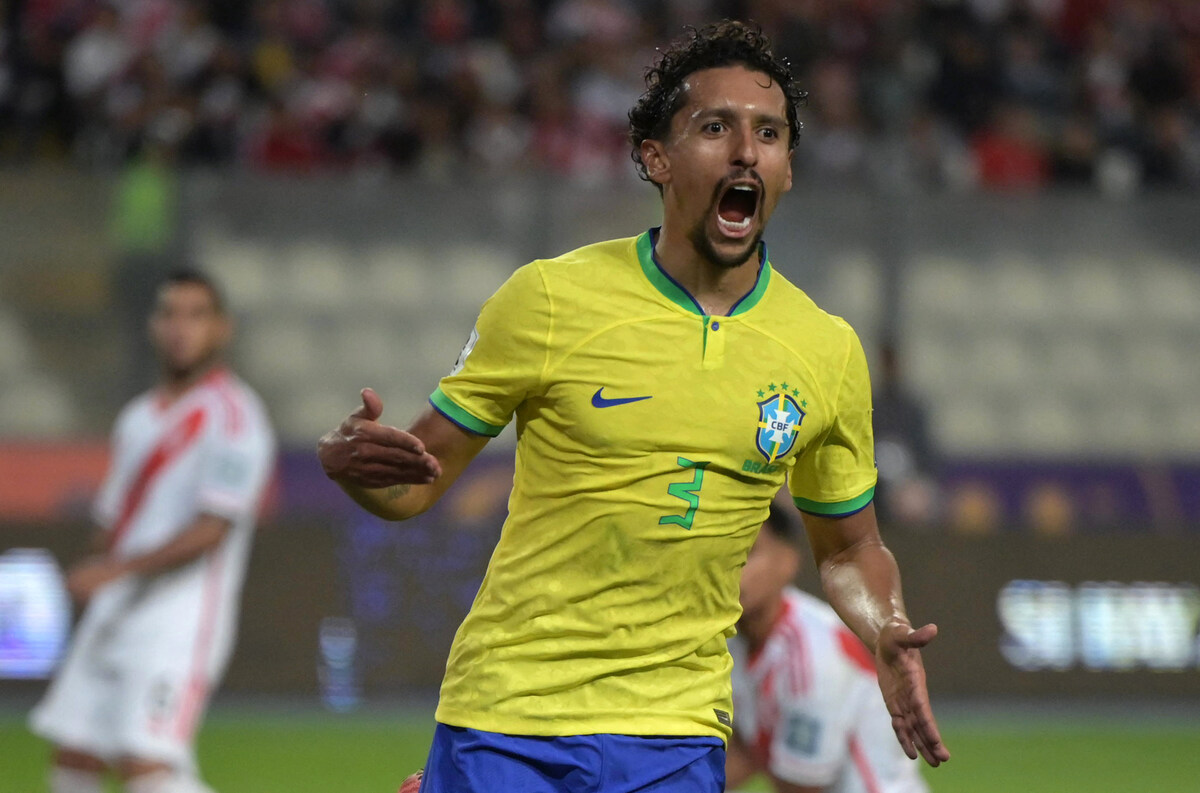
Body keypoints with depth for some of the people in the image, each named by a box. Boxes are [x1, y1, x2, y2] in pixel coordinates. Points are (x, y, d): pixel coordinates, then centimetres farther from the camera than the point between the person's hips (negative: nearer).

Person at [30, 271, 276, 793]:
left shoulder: (231, 416, -8)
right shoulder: (137, 418, 18)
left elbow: (211, 531, -17)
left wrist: (116, 569, -23)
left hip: (181, 624, -8)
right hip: (112, 621, 8)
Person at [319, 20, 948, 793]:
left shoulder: (828, 351, 4)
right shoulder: (550, 298, -4)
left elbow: (850, 547, 17)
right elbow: (417, 481, 1)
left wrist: (886, 632, -3)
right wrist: (350, 458, -20)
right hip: (506, 708, -2)